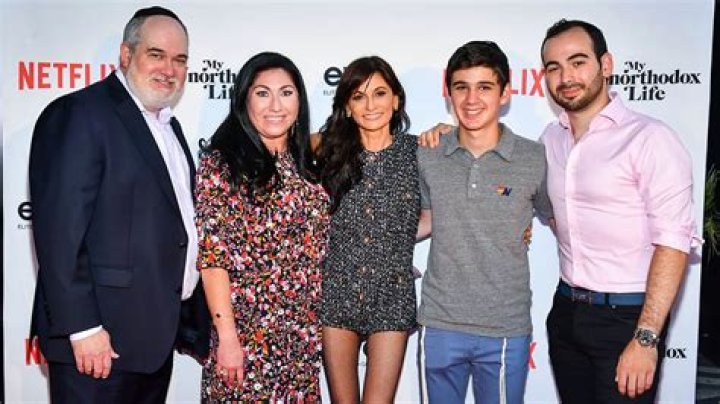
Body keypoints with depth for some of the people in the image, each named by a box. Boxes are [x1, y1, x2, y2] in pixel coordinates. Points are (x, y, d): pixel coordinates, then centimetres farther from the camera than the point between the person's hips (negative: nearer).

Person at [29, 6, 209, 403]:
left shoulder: (167, 124, 16)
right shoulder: (77, 114, -11)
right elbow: (58, 231, -18)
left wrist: (187, 317, 14)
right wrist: (82, 328, -21)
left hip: (157, 334, 8)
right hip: (101, 339, -8)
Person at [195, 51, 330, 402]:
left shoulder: (305, 163, 8)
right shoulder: (221, 163, -8)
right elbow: (212, 254, -12)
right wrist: (227, 336, -15)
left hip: (303, 334, 5)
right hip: (245, 333, -5)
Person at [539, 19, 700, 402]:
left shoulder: (649, 138, -13)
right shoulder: (551, 138, 6)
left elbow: (673, 242, -16)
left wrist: (646, 338, -20)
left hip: (626, 316, -6)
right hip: (566, 311, 6)